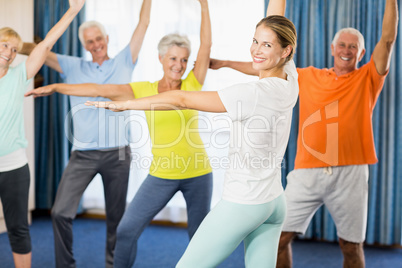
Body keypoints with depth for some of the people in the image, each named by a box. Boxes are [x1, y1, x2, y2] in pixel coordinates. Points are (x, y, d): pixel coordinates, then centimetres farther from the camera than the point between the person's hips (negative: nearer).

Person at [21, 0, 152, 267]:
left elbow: (143, 24, 7)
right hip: (83, 154, 1)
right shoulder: (74, 67, 11)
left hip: (117, 153, 0)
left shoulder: (123, 63, 9)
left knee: (116, 216, 8)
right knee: (61, 212, -8)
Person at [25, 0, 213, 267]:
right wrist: (55, 86, -9)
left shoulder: (192, 85, -2)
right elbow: (99, 89, -5)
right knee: (126, 230, 0)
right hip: (162, 175, 1)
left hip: (198, 173, 0)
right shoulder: (143, 90, -1)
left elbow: (206, 46, -9)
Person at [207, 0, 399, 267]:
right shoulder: (310, 77, 13)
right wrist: (225, 63, 20)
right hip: (307, 172, 2)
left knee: (352, 246, 7)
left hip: (349, 174, -1)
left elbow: (388, 39, -2)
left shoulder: (368, 78, 7)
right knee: (280, 236, -1)